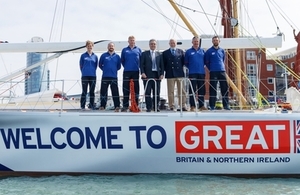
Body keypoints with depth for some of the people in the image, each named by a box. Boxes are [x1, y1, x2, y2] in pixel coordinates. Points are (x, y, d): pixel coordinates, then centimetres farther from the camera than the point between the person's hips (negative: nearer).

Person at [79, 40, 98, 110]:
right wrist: (84, 72, 10)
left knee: (92, 92, 6)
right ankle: (82, 106, 2)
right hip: (85, 76, -2)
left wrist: (92, 72, 10)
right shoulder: (83, 55, 3)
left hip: (93, 76, 2)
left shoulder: (95, 56, 8)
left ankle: (91, 106, 13)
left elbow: (96, 66, 14)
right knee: (84, 92, -1)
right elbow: (81, 65, 8)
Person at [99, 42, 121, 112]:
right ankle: (102, 106, 9)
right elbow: (100, 65, 11)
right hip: (105, 77, 0)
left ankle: (117, 106, -1)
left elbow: (119, 66, 14)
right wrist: (105, 70, 9)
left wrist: (114, 70, 8)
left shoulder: (117, 56, 7)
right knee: (103, 92, 3)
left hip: (114, 77, 0)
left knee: (115, 92, -1)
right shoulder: (103, 55, 4)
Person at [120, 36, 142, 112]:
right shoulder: (124, 50, 9)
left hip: (136, 71, 0)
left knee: (136, 88, 2)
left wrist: (139, 67, 2)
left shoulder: (138, 50, 9)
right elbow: (122, 60, 12)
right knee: (126, 89, -1)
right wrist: (126, 66, 8)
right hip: (127, 71, 0)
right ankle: (125, 106, 3)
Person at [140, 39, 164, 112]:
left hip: (157, 75, 1)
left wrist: (162, 74, -3)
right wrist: (142, 73, -11)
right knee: (147, 92, -1)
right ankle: (149, 107, 4)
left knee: (156, 92, 2)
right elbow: (141, 64, 2)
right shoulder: (144, 54, 8)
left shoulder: (159, 54, 13)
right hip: (147, 75, -1)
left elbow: (162, 65, 9)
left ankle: (156, 107, 9)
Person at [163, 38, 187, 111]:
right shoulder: (165, 53, 7)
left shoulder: (181, 51, 11)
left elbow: (183, 61, 11)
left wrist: (180, 68, 4)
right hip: (170, 74, -1)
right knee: (170, 92, 0)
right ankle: (172, 106, 5)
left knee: (181, 91, 1)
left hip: (180, 73, 1)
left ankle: (183, 106, 6)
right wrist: (167, 70, 0)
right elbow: (164, 64, 6)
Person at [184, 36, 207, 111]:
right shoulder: (188, 51, 4)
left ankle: (201, 105, 12)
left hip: (201, 72, 3)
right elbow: (186, 63, 8)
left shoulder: (202, 51, 11)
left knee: (202, 90, 5)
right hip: (192, 73, -3)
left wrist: (202, 66, 6)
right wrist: (191, 68, 5)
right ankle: (192, 106, -2)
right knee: (192, 90, -4)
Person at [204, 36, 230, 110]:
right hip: (213, 72, -4)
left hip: (222, 71, 4)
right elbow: (206, 62, 7)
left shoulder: (222, 50, 13)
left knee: (225, 88, 1)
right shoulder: (209, 51, 1)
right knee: (213, 89, -3)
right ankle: (212, 105, 2)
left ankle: (226, 105, 8)